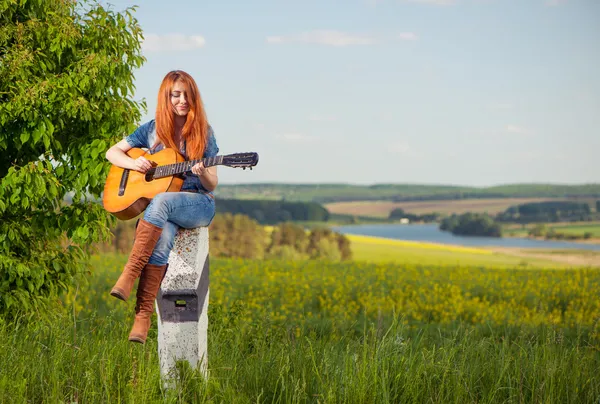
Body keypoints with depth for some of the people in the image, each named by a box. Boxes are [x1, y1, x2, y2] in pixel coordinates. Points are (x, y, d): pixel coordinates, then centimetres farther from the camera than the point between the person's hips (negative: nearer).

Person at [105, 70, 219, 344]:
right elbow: (112, 152, 15)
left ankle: (130, 274, -40)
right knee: (162, 238, -35)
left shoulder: (203, 132, 5)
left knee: (160, 202, -37)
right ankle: (143, 315, -40)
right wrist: (133, 163, -6)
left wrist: (202, 173, -20)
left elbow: (212, 185, 4)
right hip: (159, 206, 1)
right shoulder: (152, 130, 9)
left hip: (198, 204, -1)